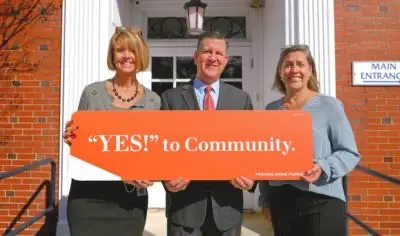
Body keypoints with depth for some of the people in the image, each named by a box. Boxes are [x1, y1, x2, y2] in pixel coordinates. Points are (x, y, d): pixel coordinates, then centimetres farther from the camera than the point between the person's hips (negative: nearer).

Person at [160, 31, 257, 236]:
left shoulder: (242, 99, 8)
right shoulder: (171, 98, 4)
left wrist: (251, 177, -13)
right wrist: (167, 177, -18)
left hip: (227, 203, 2)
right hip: (184, 201, -1)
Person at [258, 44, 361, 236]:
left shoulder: (329, 105, -4)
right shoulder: (271, 109, 8)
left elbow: (350, 153, -4)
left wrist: (323, 167, -22)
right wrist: (265, 198, 11)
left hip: (322, 201, -3)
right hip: (280, 201, 4)